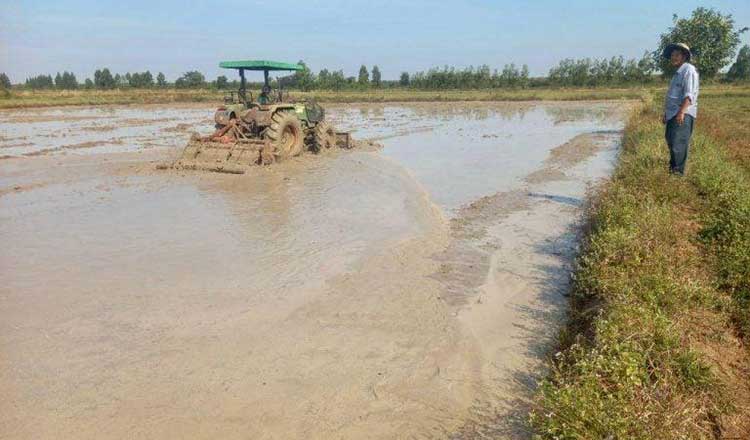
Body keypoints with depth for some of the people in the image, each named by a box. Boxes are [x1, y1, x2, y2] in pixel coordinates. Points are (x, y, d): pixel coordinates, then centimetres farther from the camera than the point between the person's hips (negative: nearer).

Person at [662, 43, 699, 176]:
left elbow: (689, 94, -20)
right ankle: (672, 167, 26)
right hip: (673, 114, 10)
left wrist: (681, 112, -29)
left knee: (678, 144, -12)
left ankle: (679, 171, -9)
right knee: (671, 141, 15)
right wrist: (666, 114, 28)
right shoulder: (678, 73, 22)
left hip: (683, 114, -10)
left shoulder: (689, 70, -8)